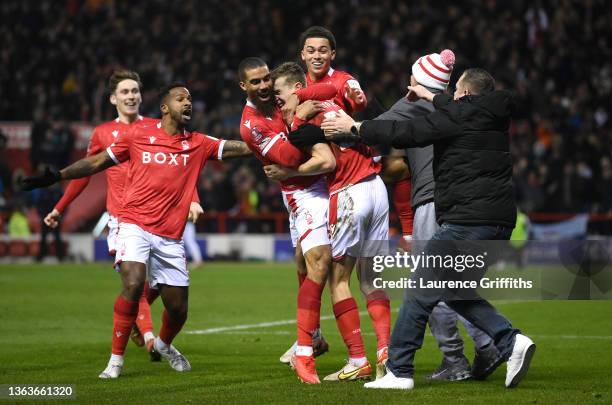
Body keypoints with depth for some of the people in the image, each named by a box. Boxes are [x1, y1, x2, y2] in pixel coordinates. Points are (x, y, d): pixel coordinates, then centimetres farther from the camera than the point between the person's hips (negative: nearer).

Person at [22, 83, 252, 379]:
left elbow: (243, 148, 4)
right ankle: (116, 360, -14)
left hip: (170, 238, 3)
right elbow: (97, 163, 9)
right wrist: (57, 176, 4)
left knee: (178, 310, 5)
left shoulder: (198, 144, 8)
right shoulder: (139, 134, 4)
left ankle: (163, 344, 41)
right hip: (135, 225, -3)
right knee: (133, 285, -27)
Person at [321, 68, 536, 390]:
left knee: (421, 292, -2)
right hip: (499, 224, 9)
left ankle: (398, 371, 0)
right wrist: (430, 97, 49)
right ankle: (510, 342, 2)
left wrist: (353, 128, 3)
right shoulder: (493, 116, 17)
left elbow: (405, 134, -6)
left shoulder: (458, 117, -6)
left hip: (467, 221, -9)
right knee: (456, 291, 19)